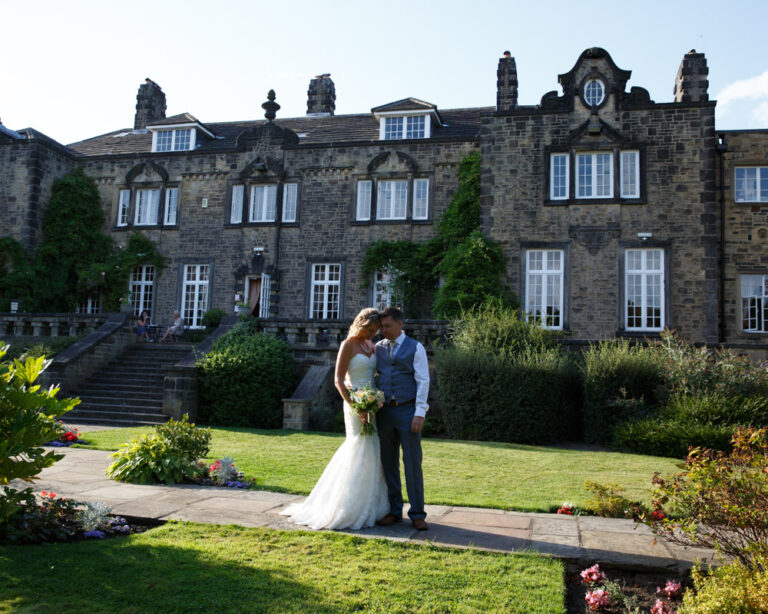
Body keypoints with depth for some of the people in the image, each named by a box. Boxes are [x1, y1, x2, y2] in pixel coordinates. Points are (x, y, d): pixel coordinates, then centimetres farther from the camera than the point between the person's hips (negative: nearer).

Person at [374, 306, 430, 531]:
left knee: (413, 462, -2)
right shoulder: (378, 348, 10)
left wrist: (420, 413, -13)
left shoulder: (415, 348, 0)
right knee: (388, 463, 9)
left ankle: (417, 514, 8)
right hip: (384, 411, 4)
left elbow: (423, 381, -5)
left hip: (408, 411, -3)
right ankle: (394, 511, 20)